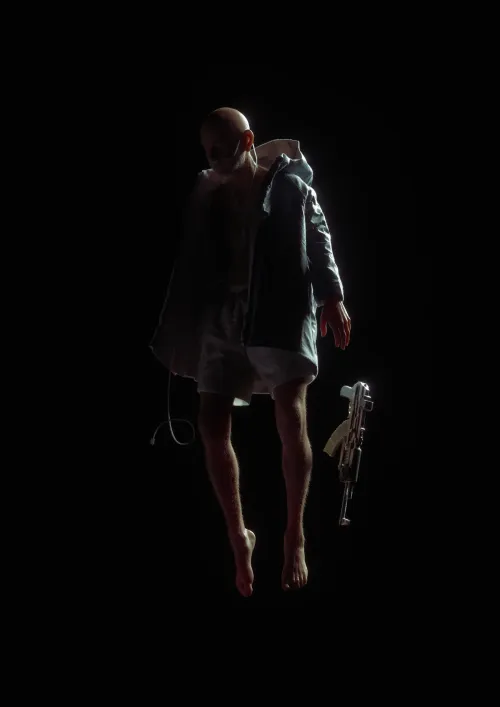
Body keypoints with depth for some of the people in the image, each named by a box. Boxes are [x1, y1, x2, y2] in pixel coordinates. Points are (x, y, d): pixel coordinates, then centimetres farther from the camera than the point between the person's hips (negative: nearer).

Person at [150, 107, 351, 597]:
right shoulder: (206, 197, 12)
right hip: (222, 316, 4)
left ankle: (294, 536, -4)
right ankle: (238, 536, 13)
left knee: (291, 416, -19)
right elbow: (192, 266, 10)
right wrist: (176, 335, 6)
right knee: (212, 425, -3)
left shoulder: (291, 186, 3)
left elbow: (318, 242, -1)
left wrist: (332, 297, -16)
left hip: (281, 311, -4)